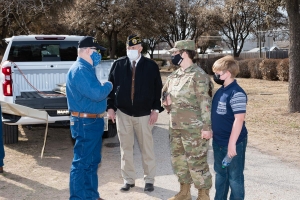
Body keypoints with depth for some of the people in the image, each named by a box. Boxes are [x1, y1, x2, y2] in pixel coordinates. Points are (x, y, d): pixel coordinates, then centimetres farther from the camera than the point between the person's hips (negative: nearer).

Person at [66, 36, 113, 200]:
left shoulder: (86, 69, 16)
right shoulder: (79, 70, -19)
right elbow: (97, 93, -26)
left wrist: (104, 87, 1)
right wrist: (108, 85, -8)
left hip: (92, 121, 11)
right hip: (85, 123, -11)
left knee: (92, 161, 18)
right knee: (82, 162, -2)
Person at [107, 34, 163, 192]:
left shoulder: (151, 66, -1)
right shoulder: (118, 65, 1)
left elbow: (158, 89, 1)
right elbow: (110, 87, 4)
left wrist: (156, 109, -4)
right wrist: (110, 107, -2)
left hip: (144, 113, -1)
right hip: (123, 113, 1)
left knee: (147, 148, 7)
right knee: (125, 148, 9)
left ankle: (149, 179, 21)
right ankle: (128, 179, 21)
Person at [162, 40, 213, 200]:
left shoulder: (198, 75, -13)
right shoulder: (174, 76, 11)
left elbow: (205, 102, -17)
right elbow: (164, 92, 26)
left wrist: (207, 127, -20)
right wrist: (166, 99, 2)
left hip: (194, 128, -9)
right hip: (175, 126, 9)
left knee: (196, 161, -1)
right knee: (178, 159, 17)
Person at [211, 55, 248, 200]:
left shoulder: (236, 93, -19)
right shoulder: (220, 91, 8)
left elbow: (239, 119, -23)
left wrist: (232, 143, -24)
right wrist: (211, 132, 16)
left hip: (233, 143, -9)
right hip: (218, 142, 9)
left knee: (235, 177, 5)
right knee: (220, 174, 21)